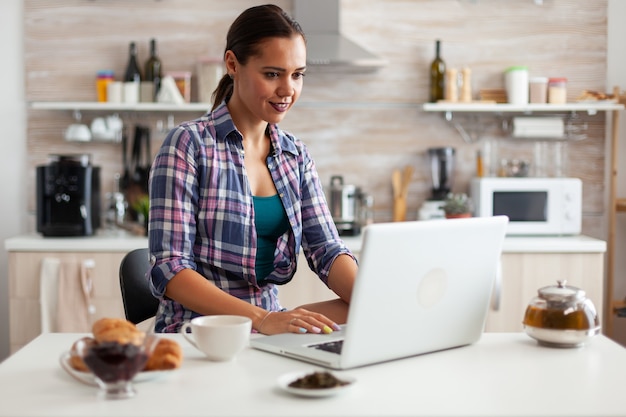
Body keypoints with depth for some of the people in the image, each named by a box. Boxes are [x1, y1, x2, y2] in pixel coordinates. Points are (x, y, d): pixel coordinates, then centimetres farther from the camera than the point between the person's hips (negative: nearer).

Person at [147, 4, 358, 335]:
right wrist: (261, 318, -28)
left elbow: (326, 249, 2)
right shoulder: (188, 144, -8)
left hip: (270, 321, 6)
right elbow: (168, 268, -15)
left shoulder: (296, 155, 10)